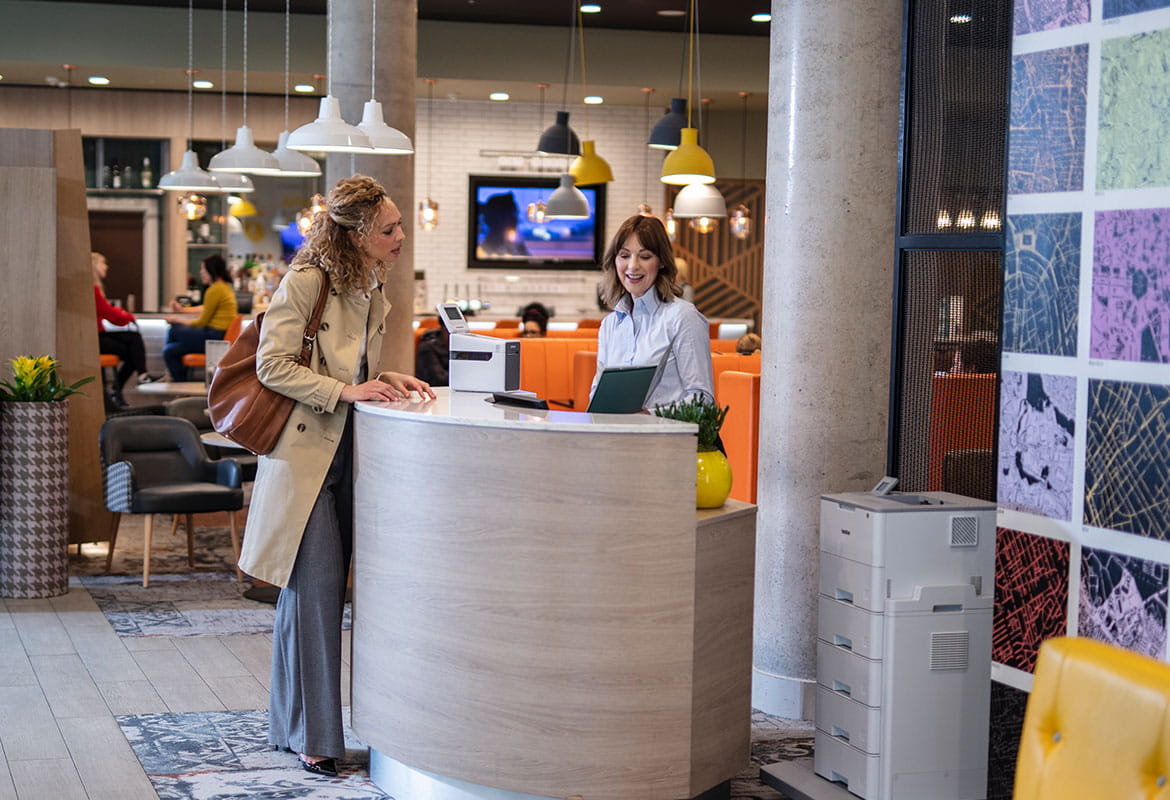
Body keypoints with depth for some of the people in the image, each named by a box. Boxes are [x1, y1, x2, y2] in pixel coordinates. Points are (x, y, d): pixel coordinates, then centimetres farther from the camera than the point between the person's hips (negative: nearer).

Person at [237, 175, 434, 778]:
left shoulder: (372, 291, 13)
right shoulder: (305, 282, -11)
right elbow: (272, 365, -14)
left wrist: (385, 381, 4)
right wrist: (345, 391, -21)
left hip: (345, 454, 8)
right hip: (304, 452, -8)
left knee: (326, 588, 10)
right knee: (315, 587, -7)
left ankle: (294, 723, 20)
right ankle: (310, 735, 2)